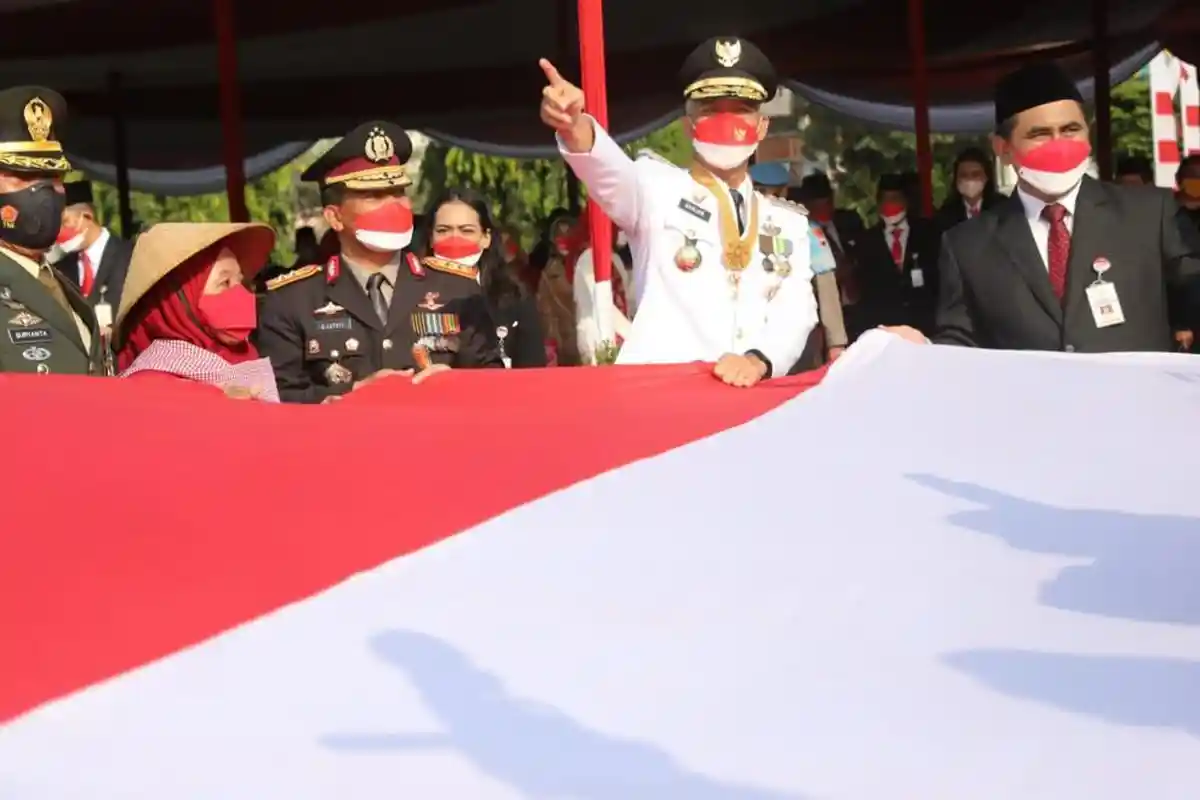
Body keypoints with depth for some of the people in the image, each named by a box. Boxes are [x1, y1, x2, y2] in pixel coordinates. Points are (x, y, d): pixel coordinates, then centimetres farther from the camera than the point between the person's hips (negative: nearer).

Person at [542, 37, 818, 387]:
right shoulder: (658, 186, 9)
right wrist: (574, 127, -34)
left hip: (749, 395, 3)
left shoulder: (789, 223, 18)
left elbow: (795, 312, 7)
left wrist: (758, 360, -14)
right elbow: (612, 173, -12)